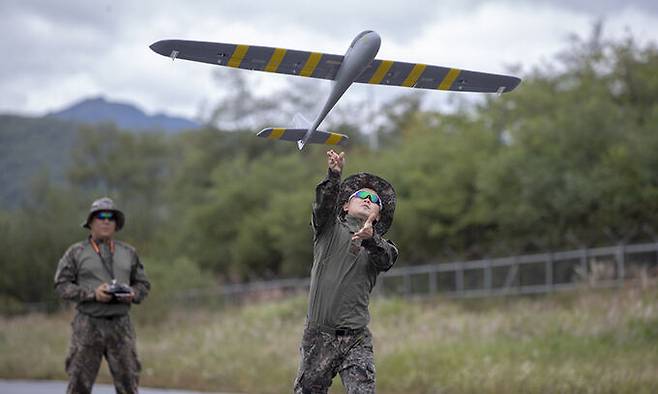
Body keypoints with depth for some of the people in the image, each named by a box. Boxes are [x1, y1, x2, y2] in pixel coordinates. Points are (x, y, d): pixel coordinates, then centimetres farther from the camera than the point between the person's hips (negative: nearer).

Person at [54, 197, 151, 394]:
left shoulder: (129, 252, 13)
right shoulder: (76, 252, 4)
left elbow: (143, 284, 16)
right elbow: (62, 286, -2)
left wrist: (133, 295, -7)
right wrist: (92, 294, -15)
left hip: (120, 324, 2)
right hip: (88, 325, -2)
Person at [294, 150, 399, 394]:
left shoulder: (378, 246, 12)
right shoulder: (330, 230, 12)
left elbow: (386, 259, -11)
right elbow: (324, 204, -8)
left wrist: (370, 239, -33)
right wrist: (334, 176, -28)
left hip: (356, 340, 0)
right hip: (318, 336, 0)